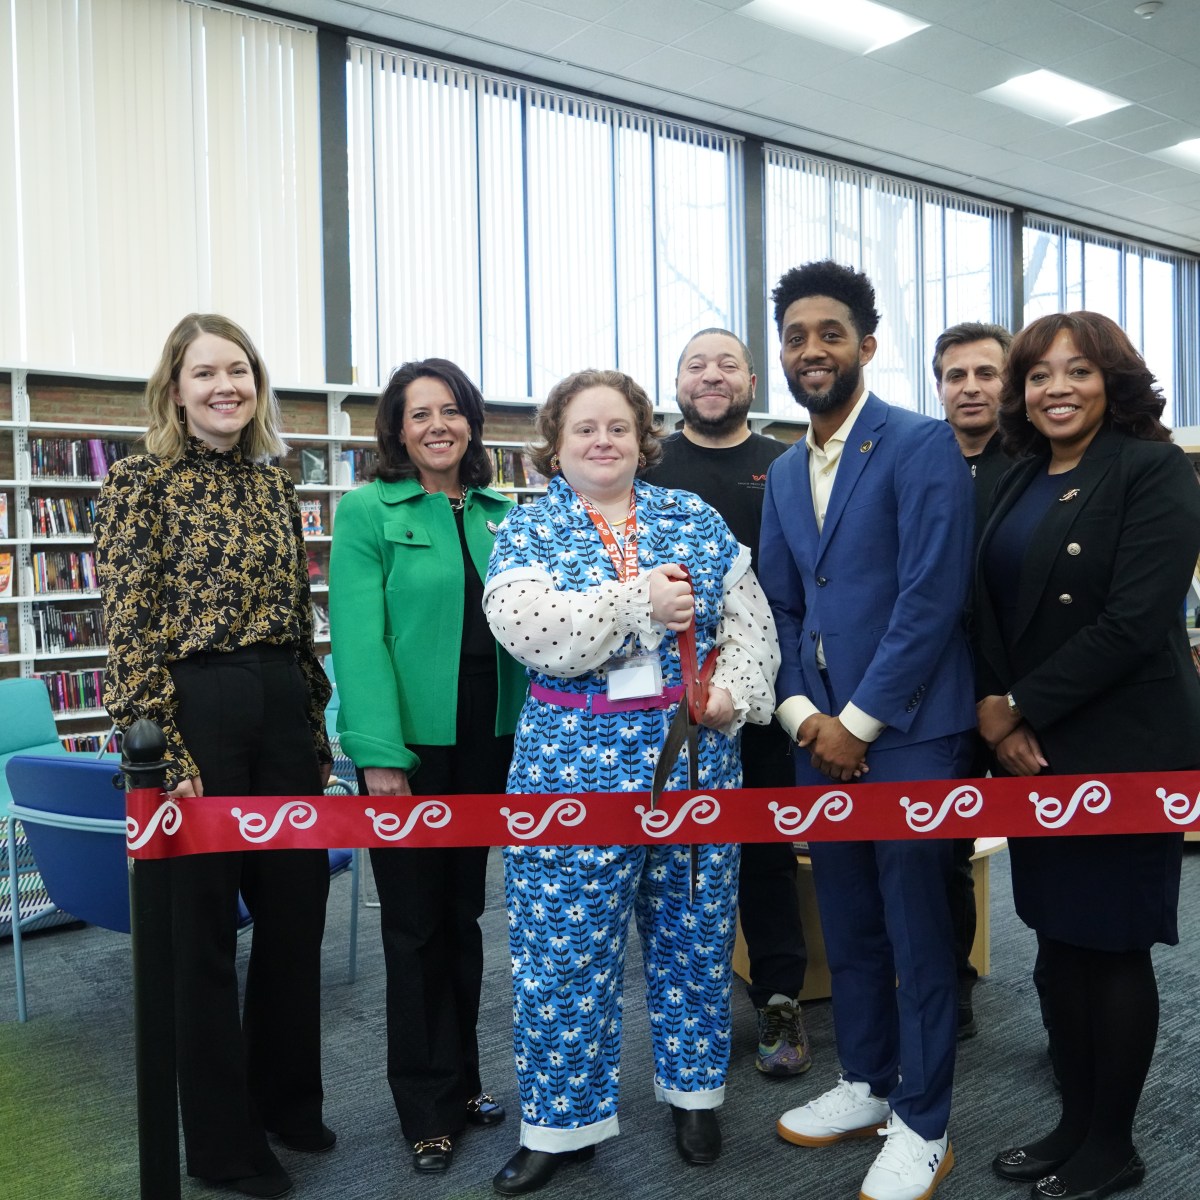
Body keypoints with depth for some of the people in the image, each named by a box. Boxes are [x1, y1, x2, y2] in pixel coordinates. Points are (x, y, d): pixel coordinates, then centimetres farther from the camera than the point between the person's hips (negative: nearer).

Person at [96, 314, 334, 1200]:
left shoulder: (274, 485, 11)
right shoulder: (142, 482, -6)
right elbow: (130, 629, -10)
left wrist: (317, 728, 12)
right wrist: (161, 749, -16)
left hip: (281, 711, 6)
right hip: (196, 713, -6)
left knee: (297, 910, 14)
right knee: (204, 925, 6)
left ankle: (288, 1100, 36)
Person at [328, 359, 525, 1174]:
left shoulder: (501, 513, 8)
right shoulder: (367, 511, -6)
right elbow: (359, 637, -12)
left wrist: (528, 732, 2)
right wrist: (380, 755, -18)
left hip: (490, 740, 4)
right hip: (411, 744, -4)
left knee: (465, 912, 16)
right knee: (416, 923, 7)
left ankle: (461, 1081, 33)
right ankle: (428, 1109, 22)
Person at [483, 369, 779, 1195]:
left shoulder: (693, 517, 8)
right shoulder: (527, 531, 0)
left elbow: (750, 619, 7)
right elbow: (528, 630, -17)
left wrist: (737, 691, -9)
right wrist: (639, 602, -17)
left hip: (695, 752, 2)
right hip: (575, 762, -2)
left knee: (694, 933, 13)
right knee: (564, 947, 4)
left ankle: (694, 1091, 34)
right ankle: (563, 1122, 22)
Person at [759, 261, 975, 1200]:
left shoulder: (922, 446, -10)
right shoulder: (784, 473, 13)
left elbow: (932, 598, -17)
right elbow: (779, 606, 12)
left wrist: (858, 721, -14)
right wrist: (803, 715, -2)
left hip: (907, 733, -6)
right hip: (822, 733, 7)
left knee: (917, 932, 6)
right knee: (847, 925, 17)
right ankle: (866, 1085, 36)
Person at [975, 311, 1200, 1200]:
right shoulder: (1022, 481, 11)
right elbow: (992, 610, 10)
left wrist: (1022, 707, -14)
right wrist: (999, 713, -6)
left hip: (1122, 750, -6)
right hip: (1033, 749, 6)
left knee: (1112, 945, 5)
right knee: (1059, 938, 13)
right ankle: (1076, 1122, 29)